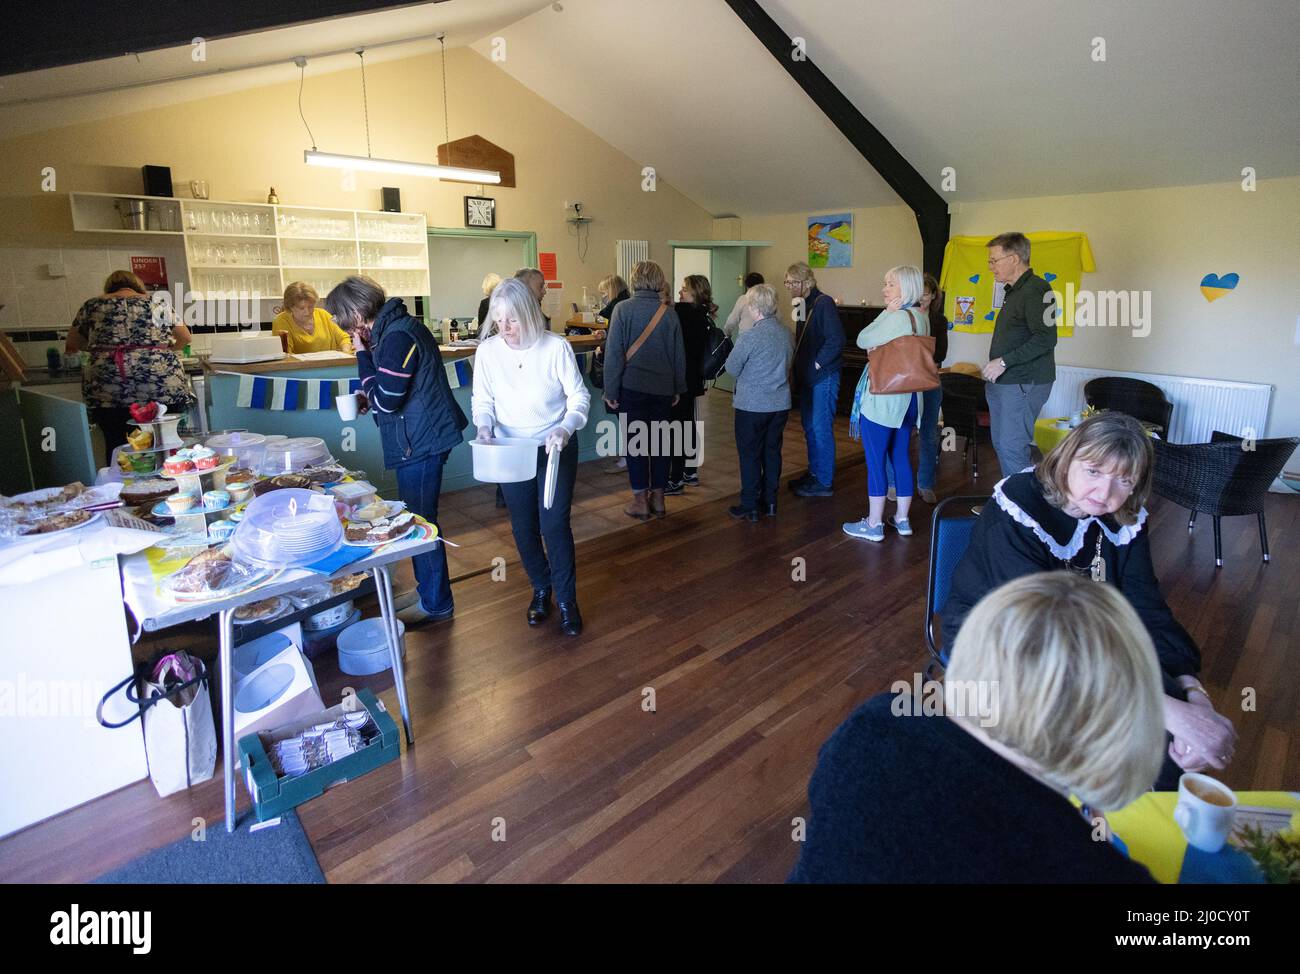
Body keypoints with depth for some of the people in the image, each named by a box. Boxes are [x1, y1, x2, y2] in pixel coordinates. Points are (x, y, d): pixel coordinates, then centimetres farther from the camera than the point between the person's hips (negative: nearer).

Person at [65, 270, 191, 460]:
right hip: (162, 386, 0)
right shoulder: (157, 303, 12)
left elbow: (71, 347, 20)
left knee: (118, 447, 4)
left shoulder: (92, 306, 14)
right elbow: (185, 338, 19)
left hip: (108, 392, 1)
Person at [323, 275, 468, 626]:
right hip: (421, 439, 10)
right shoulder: (395, 328, 11)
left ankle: (436, 603, 14)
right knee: (417, 518, 19)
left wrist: (363, 355, -13)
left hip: (421, 443, -10)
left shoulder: (397, 337, -21)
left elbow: (386, 400, -20)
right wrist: (369, 398, 10)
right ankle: (427, 588, 33)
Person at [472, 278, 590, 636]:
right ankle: (541, 589, 33)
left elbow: (579, 396, -10)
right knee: (524, 526, 12)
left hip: (556, 449, -3)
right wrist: (484, 425, -20)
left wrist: (566, 428, -28)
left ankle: (566, 599, 14)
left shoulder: (556, 347, -15)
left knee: (555, 524, -4)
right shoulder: (487, 351, -8)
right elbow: (482, 400, 1)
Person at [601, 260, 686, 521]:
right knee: (660, 440, 11)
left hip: (633, 385, -3)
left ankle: (640, 500, 8)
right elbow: (679, 354, 7)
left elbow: (614, 353, -9)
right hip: (664, 388, 3)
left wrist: (611, 390, -2)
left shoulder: (623, 309, -7)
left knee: (635, 441, 6)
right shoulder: (669, 312, 1)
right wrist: (678, 389, 16)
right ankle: (658, 498, 17)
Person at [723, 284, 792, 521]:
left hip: (752, 405, -6)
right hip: (781, 403, 6)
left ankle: (750, 506, 11)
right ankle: (769, 502, 24)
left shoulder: (750, 337, -19)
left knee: (749, 455, 5)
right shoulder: (786, 333, 1)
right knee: (772, 452, 15)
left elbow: (732, 369, -9)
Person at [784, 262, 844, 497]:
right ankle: (814, 474, 26)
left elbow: (836, 340, -19)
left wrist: (817, 364, -16)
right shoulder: (804, 304, 13)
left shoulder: (824, 303, -13)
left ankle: (824, 482, 3)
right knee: (809, 427, 14)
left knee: (821, 428, -5)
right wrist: (800, 367, 8)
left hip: (824, 375, -9)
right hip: (807, 376, 9)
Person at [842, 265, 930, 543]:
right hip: (908, 399, 9)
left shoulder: (896, 318, -19)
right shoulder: (922, 318, 9)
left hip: (882, 399, -9)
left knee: (875, 460, -1)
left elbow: (862, 340, -10)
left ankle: (874, 524, 6)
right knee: (901, 457, 14)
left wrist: (887, 311, -7)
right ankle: (902, 519, 23)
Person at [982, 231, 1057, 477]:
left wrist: (1004, 362, -20)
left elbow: (1046, 339, -23)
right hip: (1001, 383, 10)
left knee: (1012, 448, -12)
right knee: (1000, 444, 13)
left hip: (1024, 383, -10)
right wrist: (995, 368, 13)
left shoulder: (1037, 290, -13)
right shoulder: (1012, 291, 17)